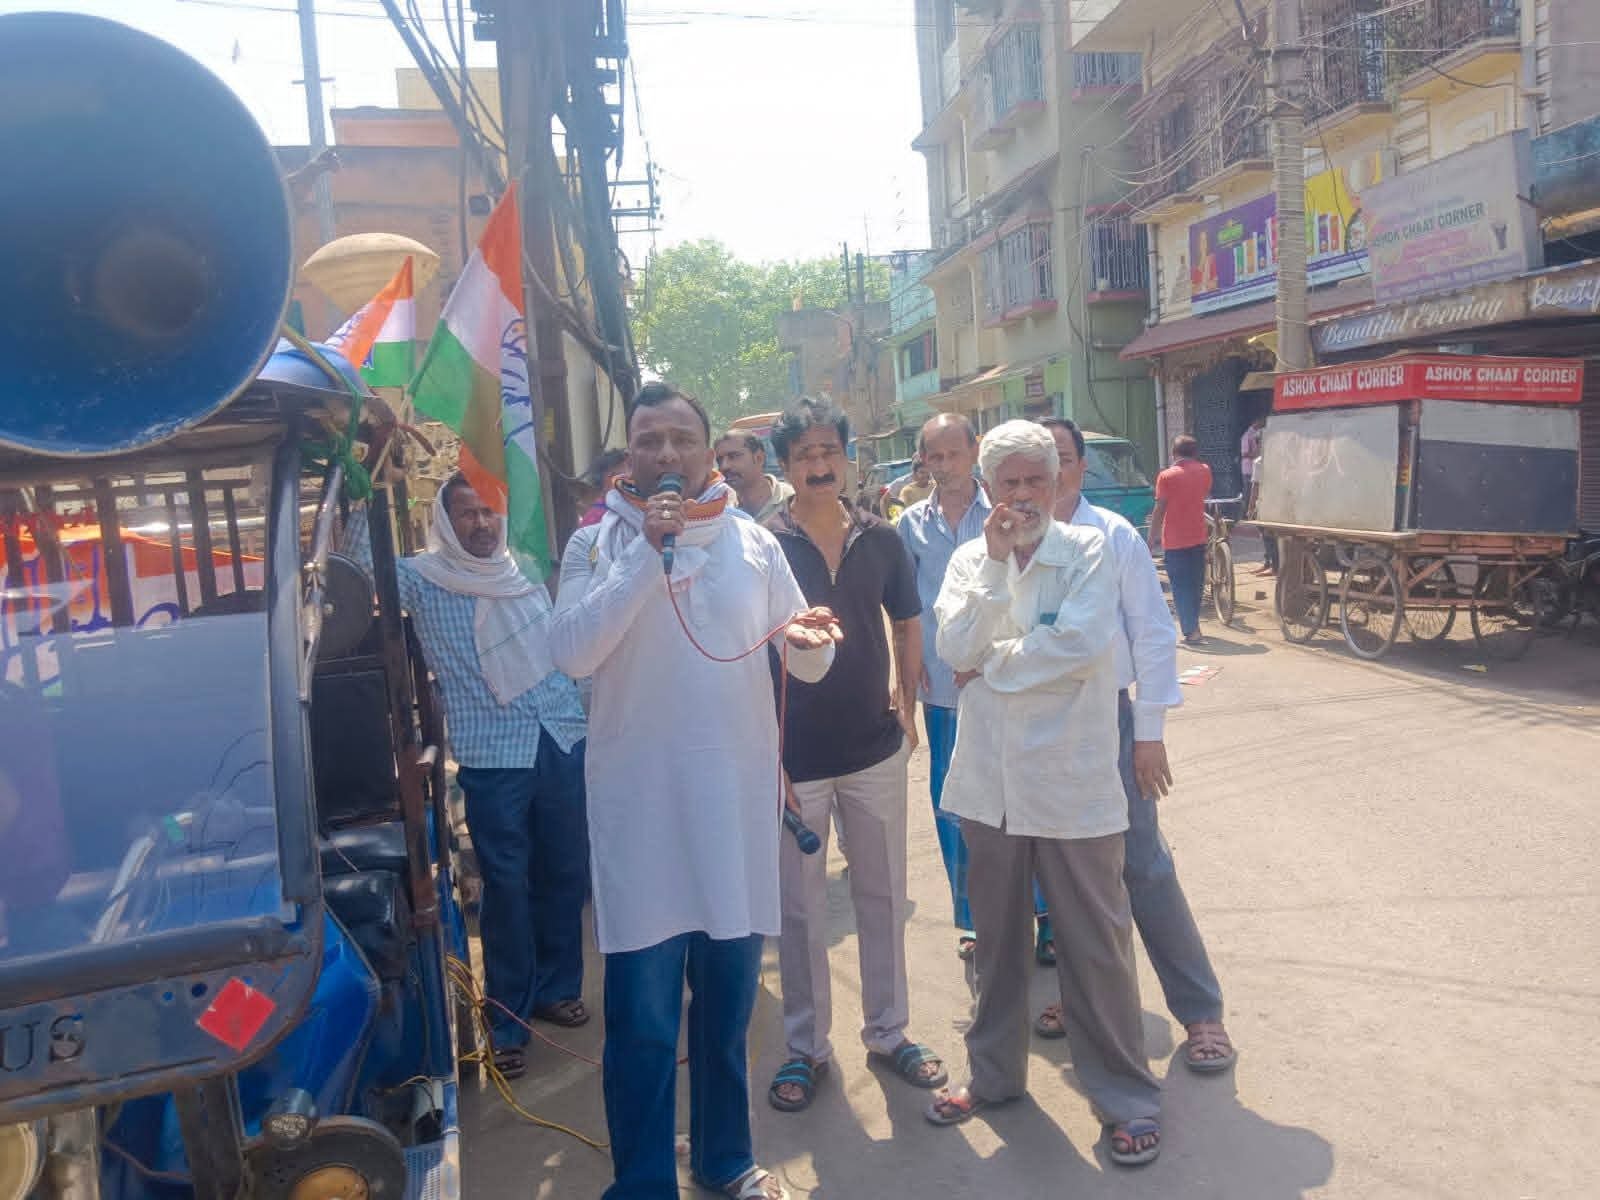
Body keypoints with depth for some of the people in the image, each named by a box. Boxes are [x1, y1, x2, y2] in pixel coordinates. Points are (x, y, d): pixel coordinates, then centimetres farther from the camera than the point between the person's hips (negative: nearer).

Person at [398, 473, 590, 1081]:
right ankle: (508, 1023, 16)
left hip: (564, 741, 5)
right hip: (492, 757, -4)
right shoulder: (424, 579, -1)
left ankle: (557, 987, 33)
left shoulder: (525, 574, 12)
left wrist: (588, 715, 15)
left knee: (566, 874, 14)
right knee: (507, 887, 1)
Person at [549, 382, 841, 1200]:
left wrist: (808, 641, -16)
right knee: (641, 1016, 2)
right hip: (639, 803, -3)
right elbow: (571, 652, -15)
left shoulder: (753, 543, 6)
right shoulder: (598, 544, 0)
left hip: (738, 797, 3)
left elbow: (808, 666, 7)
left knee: (729, 999, 16)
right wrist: (647, 551, -19)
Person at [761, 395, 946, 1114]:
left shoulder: (880, 540, 2)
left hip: (875, 749, 3)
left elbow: (907, 624, 14)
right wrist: (766, 752, -21)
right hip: (794, 756, -3)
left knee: (883, 896, 15)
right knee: (800, 909, 9)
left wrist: (906, 704, 9)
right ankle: (807, 1047, 27)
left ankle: (888, 1031, 32)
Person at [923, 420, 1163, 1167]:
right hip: (989, 781, 4)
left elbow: (1081, 644, -19)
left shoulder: (1087, 551, -4)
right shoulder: (970, 559, 6)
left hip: (1072, 782, -3)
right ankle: (994, 1073, 36)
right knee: (998, 939, 18)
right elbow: (956, 646, -9)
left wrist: (991, 665, -10)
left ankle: (1126, 1096, 24)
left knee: (1096, 945, 6)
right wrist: (997, 560, -14)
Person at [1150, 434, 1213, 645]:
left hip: (1174, 540, -4)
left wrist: (1152, 538, -5)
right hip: (1198, 537, 4)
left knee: (1181, 587, -1)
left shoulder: (1166, 476, -9)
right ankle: (1193, 625, 28)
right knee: (1195, 584, 16)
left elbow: (1159, 510, -11)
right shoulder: (1204, 471, 2)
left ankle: (1191, 630, -8)